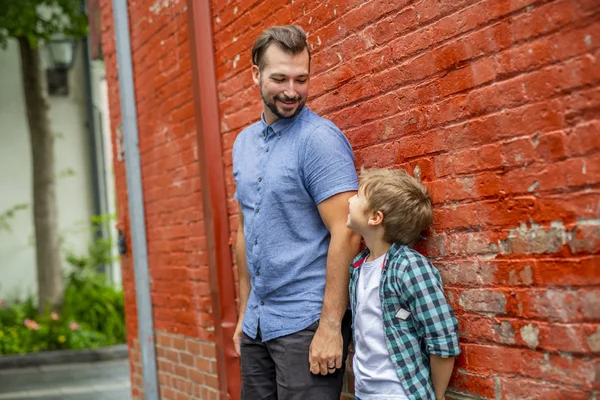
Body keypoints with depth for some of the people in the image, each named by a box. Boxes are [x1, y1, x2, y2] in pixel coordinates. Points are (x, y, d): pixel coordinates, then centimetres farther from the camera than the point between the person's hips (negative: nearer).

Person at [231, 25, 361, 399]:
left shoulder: (321, 138, -12)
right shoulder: (244, 143, 10)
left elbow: (346, 234, -18)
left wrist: (331, 327, -21)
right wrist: (245, 311, 15)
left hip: (306, 324, -7)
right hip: (257, 324, 7)